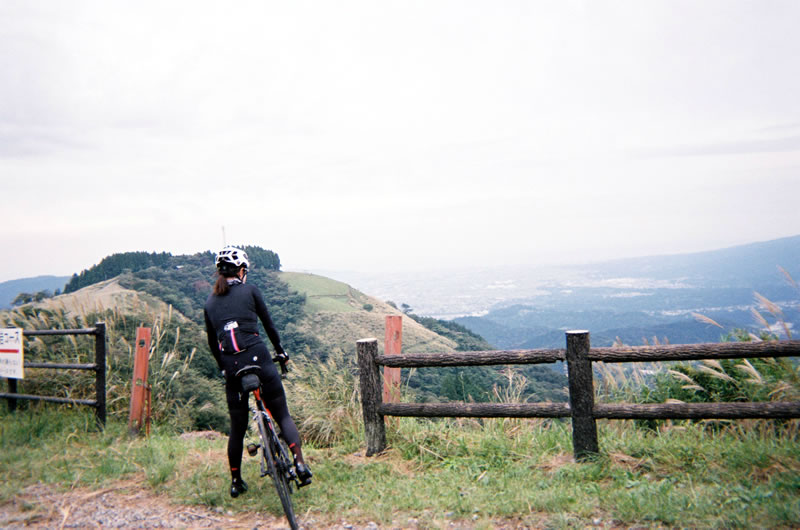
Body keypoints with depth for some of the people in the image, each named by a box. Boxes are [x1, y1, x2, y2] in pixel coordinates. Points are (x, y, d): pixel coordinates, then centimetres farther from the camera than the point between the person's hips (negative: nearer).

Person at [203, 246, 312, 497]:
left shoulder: (210, 302, 13)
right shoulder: (249, 290, 2)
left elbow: (212, 343, 18)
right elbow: (268, 324, 8)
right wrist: (280, 351, 21)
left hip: (231, 366, 4)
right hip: (257, 358, -3)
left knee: (237, 428, 16)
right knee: (282, 415, 7)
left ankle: (236, 481, 26)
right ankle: (300, 463, -8)